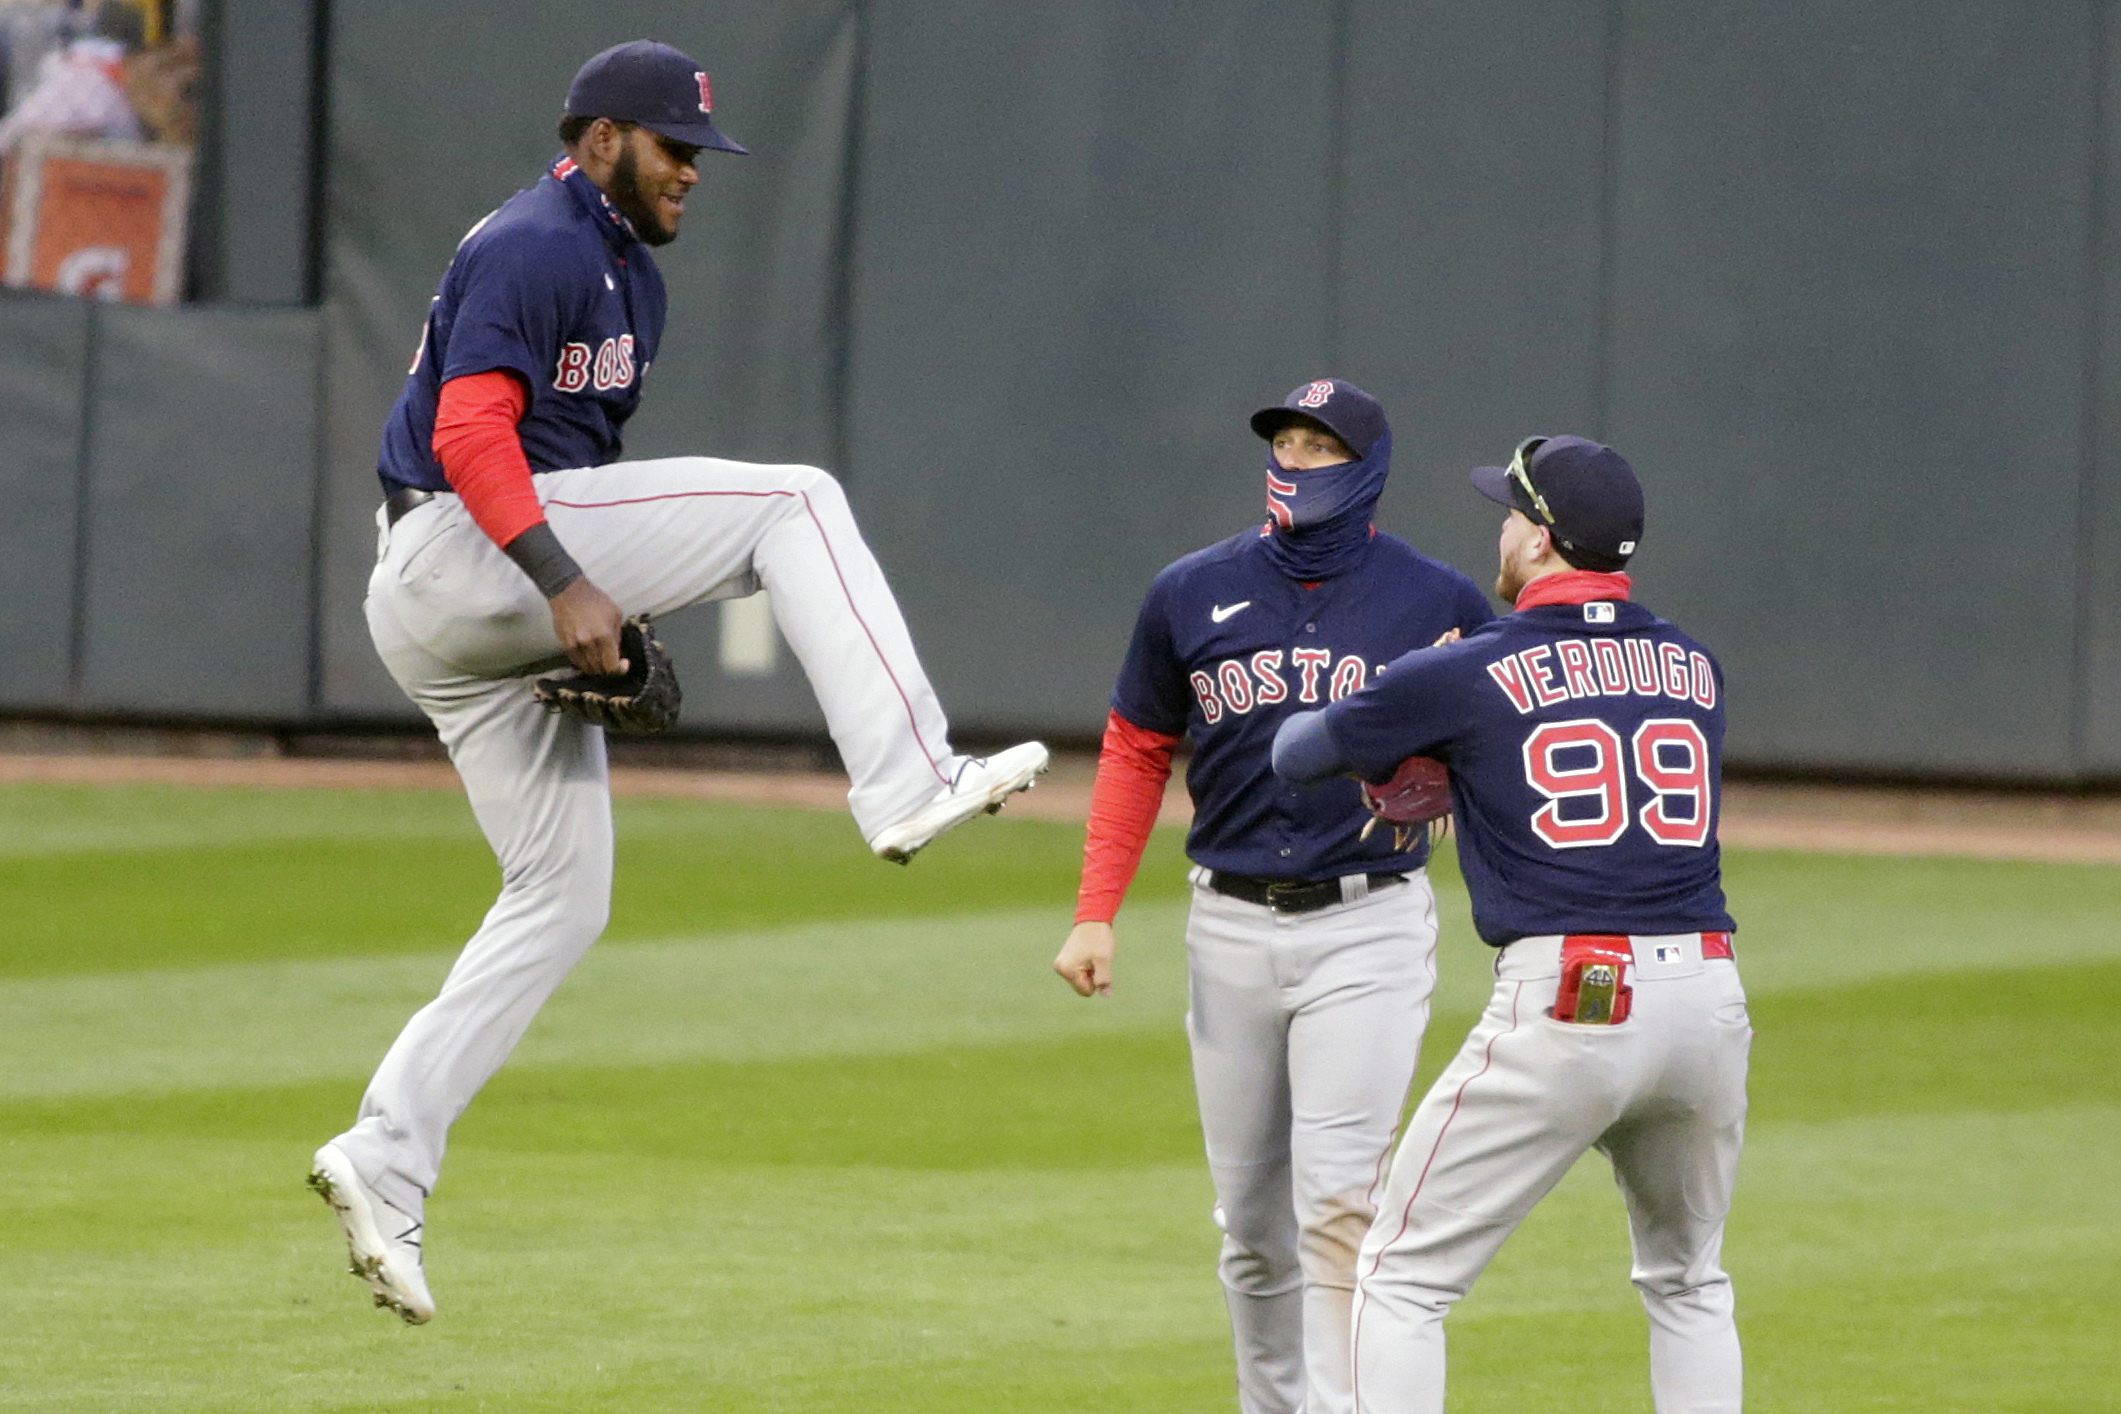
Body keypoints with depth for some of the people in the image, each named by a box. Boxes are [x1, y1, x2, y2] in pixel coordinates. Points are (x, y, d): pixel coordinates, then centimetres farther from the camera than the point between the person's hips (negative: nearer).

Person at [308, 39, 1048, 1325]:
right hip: (449, 556, -10)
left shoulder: (632, 279, 22)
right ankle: (907, 779, -23)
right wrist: (566, 584, -30)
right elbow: (469, 435, -22)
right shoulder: (531, 249, -10)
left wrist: (609, 623, 15)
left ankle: (387, 1162, 6)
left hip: (505, 619, 10)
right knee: (793, 501, -14)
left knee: (565, 900, 9)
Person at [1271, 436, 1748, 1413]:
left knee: (1404, 1278, 4)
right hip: (1706, 995, 5)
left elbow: (1296, 753, 13)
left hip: (1567, 1002, -5)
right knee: (1687, 1285, 24)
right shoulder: (1694, 668, 14)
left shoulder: (1470, 673, 1)